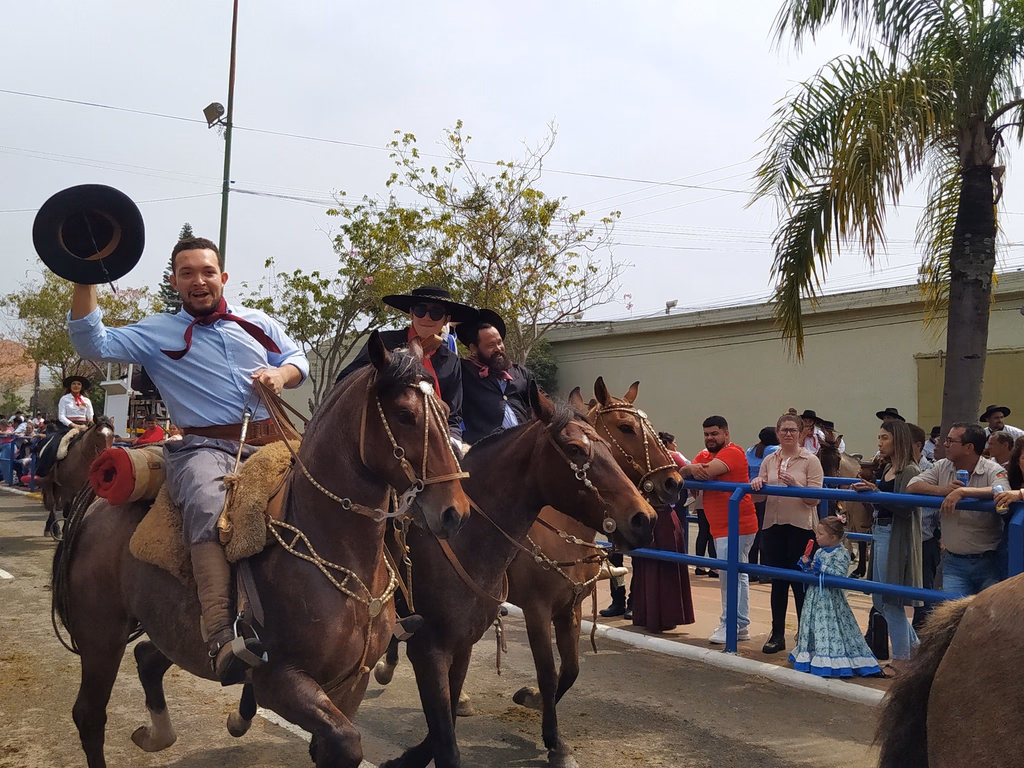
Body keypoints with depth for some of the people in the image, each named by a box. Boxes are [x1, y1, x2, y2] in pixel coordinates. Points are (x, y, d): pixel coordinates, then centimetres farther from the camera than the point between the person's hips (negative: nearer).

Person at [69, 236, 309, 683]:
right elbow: (93, 344, 1)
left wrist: (281, 374, 2)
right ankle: (222, 638, -48)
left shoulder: (257, 323, 21)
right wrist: (85, 281, -9)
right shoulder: (157, 333, 12)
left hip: (269, 443, 4)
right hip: (204, 447, -4)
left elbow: (298, 359, 26)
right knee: (208, 504, -37)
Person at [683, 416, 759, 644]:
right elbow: (681, 473, 1)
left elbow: (707, 472, -27)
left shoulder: (732, 452, -13)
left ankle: (729, 626, 0)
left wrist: (693, 469, -7)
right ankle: (742, 626, 22)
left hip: (736, 527, -9)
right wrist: (691, 469, -21)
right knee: (738, 576, 15)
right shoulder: (705, 454, 14)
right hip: (720, 528, 9)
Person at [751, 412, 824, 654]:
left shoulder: (810, 461, -2)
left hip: (801, 527, -4)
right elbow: (758, 497, 10)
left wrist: (794, 484, -26)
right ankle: (777, 635, 19)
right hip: (773, 526, 4)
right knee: (777, 582, 10)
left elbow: (814, 498, -10)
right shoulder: (769, 461, 10)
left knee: (800, 583, 0)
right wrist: (757, 485, -11)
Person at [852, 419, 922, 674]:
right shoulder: (886, 469, 13)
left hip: (896, 540, -9)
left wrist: (875, 492, -30)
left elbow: (905, 509, -21)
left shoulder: (910, 471, -12)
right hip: (880, 534, 9)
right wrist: (865, 488, 2)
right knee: (880, 601, 15)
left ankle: (901, 658, 10)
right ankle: (913, 645, 30)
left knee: (891, 601, -2)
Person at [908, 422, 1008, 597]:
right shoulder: (942, 467, 6)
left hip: (988, 562, -3)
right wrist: (942, 490, -19)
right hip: (954, 562, 3)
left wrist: (962, 491, -36)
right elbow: (912, 487, -3)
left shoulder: (993, 470, -9)